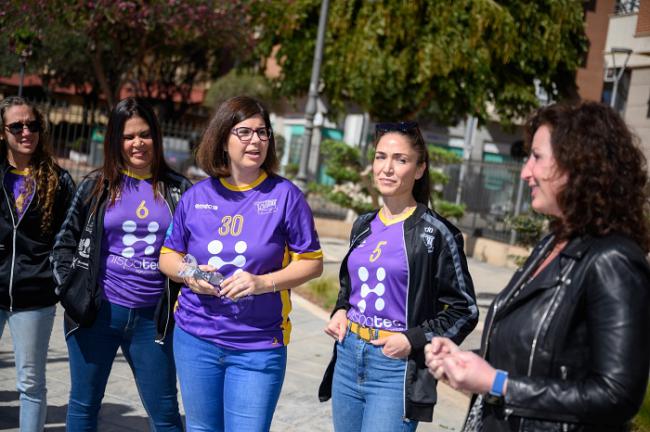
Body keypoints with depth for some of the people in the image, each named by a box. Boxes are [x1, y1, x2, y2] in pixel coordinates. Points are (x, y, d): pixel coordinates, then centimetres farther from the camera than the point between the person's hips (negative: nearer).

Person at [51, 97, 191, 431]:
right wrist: (71, 287, -3)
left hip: (152, 317, 0)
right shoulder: (97, 185, 3)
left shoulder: (177, 189, 4)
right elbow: (66, 240, 9)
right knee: (84, 404, 11)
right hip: (96, 312, 0)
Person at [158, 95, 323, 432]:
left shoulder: (285, 195, -6)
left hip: (258, 345, -3)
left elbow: (312, 262, -3)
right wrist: (188, 274, -10)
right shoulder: (196, 196, 3)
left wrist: (264, 282, -18)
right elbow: (168, 256, 12)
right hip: (195, 339, 3)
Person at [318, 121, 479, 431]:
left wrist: (414, 340, -16)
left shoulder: (435, 233, -9)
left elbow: (464, 311, -5)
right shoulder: (363, 226, 9)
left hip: (396, 369, -6)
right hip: (348, 358, 6)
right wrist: (341, 311, 5)